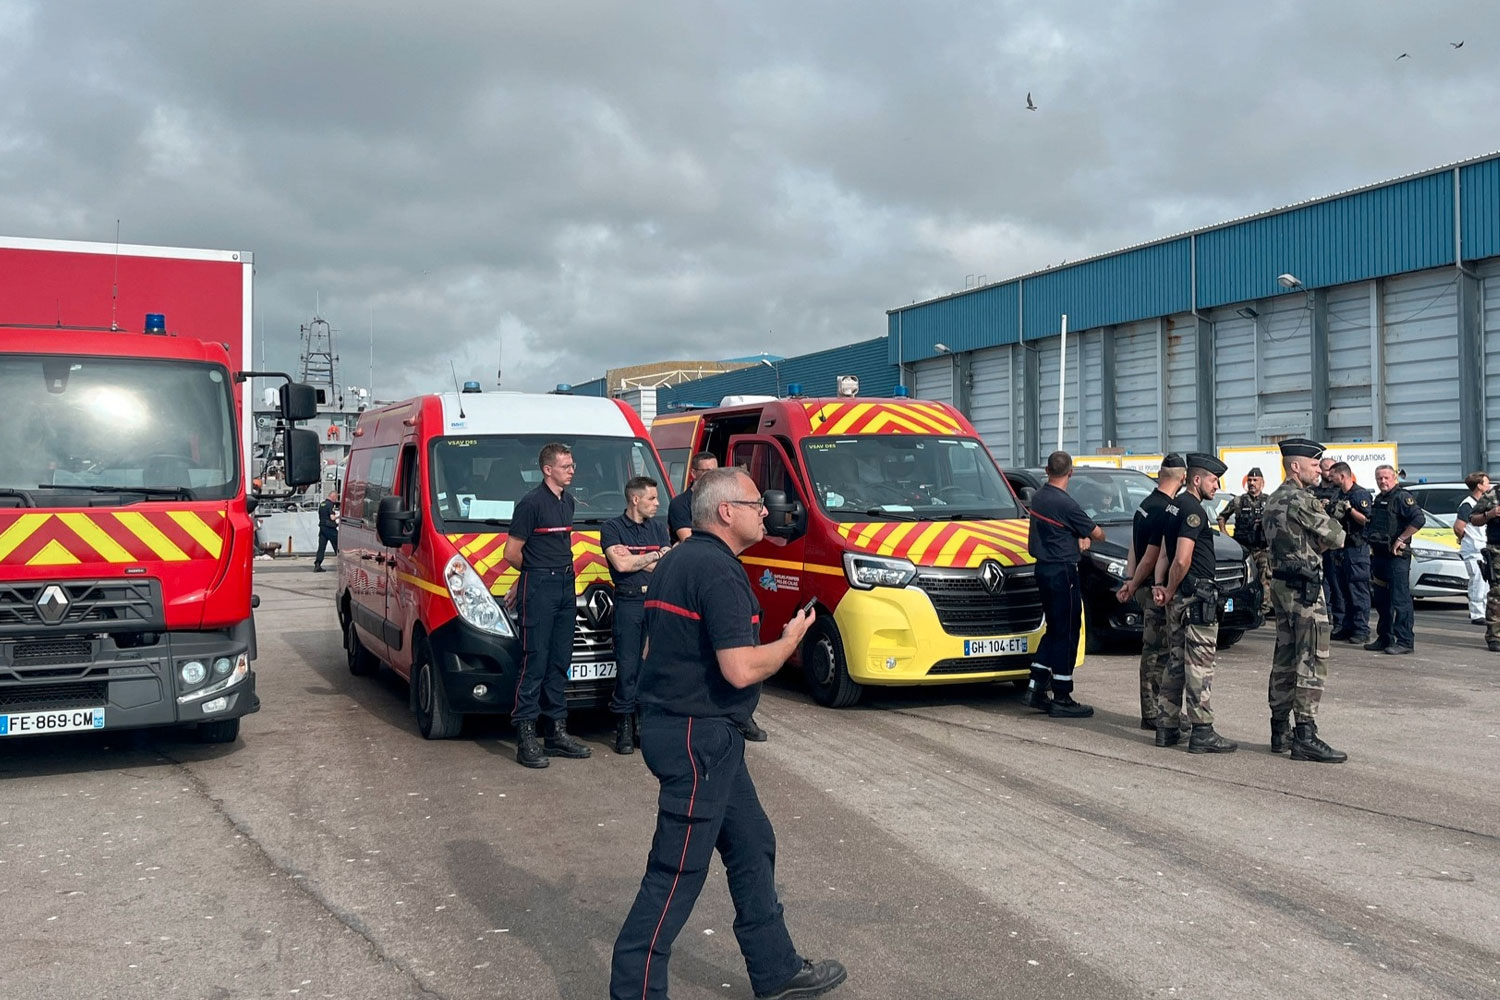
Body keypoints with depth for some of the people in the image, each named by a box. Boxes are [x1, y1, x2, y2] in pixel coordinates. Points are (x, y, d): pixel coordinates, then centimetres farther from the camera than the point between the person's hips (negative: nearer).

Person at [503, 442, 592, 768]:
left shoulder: (567, 501, 14)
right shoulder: (531, 503, -11)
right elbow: (512, 552, -7)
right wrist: (537, 572, 7)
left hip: (565, 585, 8)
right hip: (538, 588, -8)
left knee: (560, 661, 11)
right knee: (535, 660, -7)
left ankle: (558, 732, 18)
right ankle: (525, 735, -4)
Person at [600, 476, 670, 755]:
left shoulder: (659, 528, 16)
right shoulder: (612, 528, 4)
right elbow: (620, 565, -10)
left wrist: (632, 559, -4)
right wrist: (654, 556, 1)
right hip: (628, 604, -3)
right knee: (628, 666, -3)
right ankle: (624, 726, 3)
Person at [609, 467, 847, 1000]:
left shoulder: (676, 560, 13)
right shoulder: (719, 570, -19)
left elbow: (655, 647, 21)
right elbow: (740, 670, -25)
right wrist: (791, 640, -9)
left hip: (673, 722, 11)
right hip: (699, 736, -11)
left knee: (752, 845, 18)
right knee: (677, 873, -2)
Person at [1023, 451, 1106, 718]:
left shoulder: (1038, 498, 7)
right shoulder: (1065, 504, -18)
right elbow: (1095, 533, -8)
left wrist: (1077, 539, 23)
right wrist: (1099, 534, 14)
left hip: (1043, 568, 9)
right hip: (1062, 571, -8)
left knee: (1054, 629, 17)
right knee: (1066, 634, -1)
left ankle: (1036, 687, 16)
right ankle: (1061, 699, 3)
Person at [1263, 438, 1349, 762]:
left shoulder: (1275, 499, 15)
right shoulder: (1300, 500, -16)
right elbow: (1337, 536, -11)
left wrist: (1316, 543, 2)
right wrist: (1326, 540, 8)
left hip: (1281, 584, 10)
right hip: (1305, 588, -10)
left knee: (1285, 659, 12)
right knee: (1312, 662, -7)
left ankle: (1281, 731, 17)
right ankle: (1305, 736, -7)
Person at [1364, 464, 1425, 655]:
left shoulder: (1402, 497, -8)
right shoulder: (1378, 500, 19)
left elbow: (1419, 519, -21)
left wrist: (1400, 539, -19)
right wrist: (1371, 548, 17)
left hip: (1396, 556, -9)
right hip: (1378, 554, 9)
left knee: (1400, 600, -8)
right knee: (1381, 600, 13)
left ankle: (1405, 641, -6)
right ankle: (1385, 638, 21)